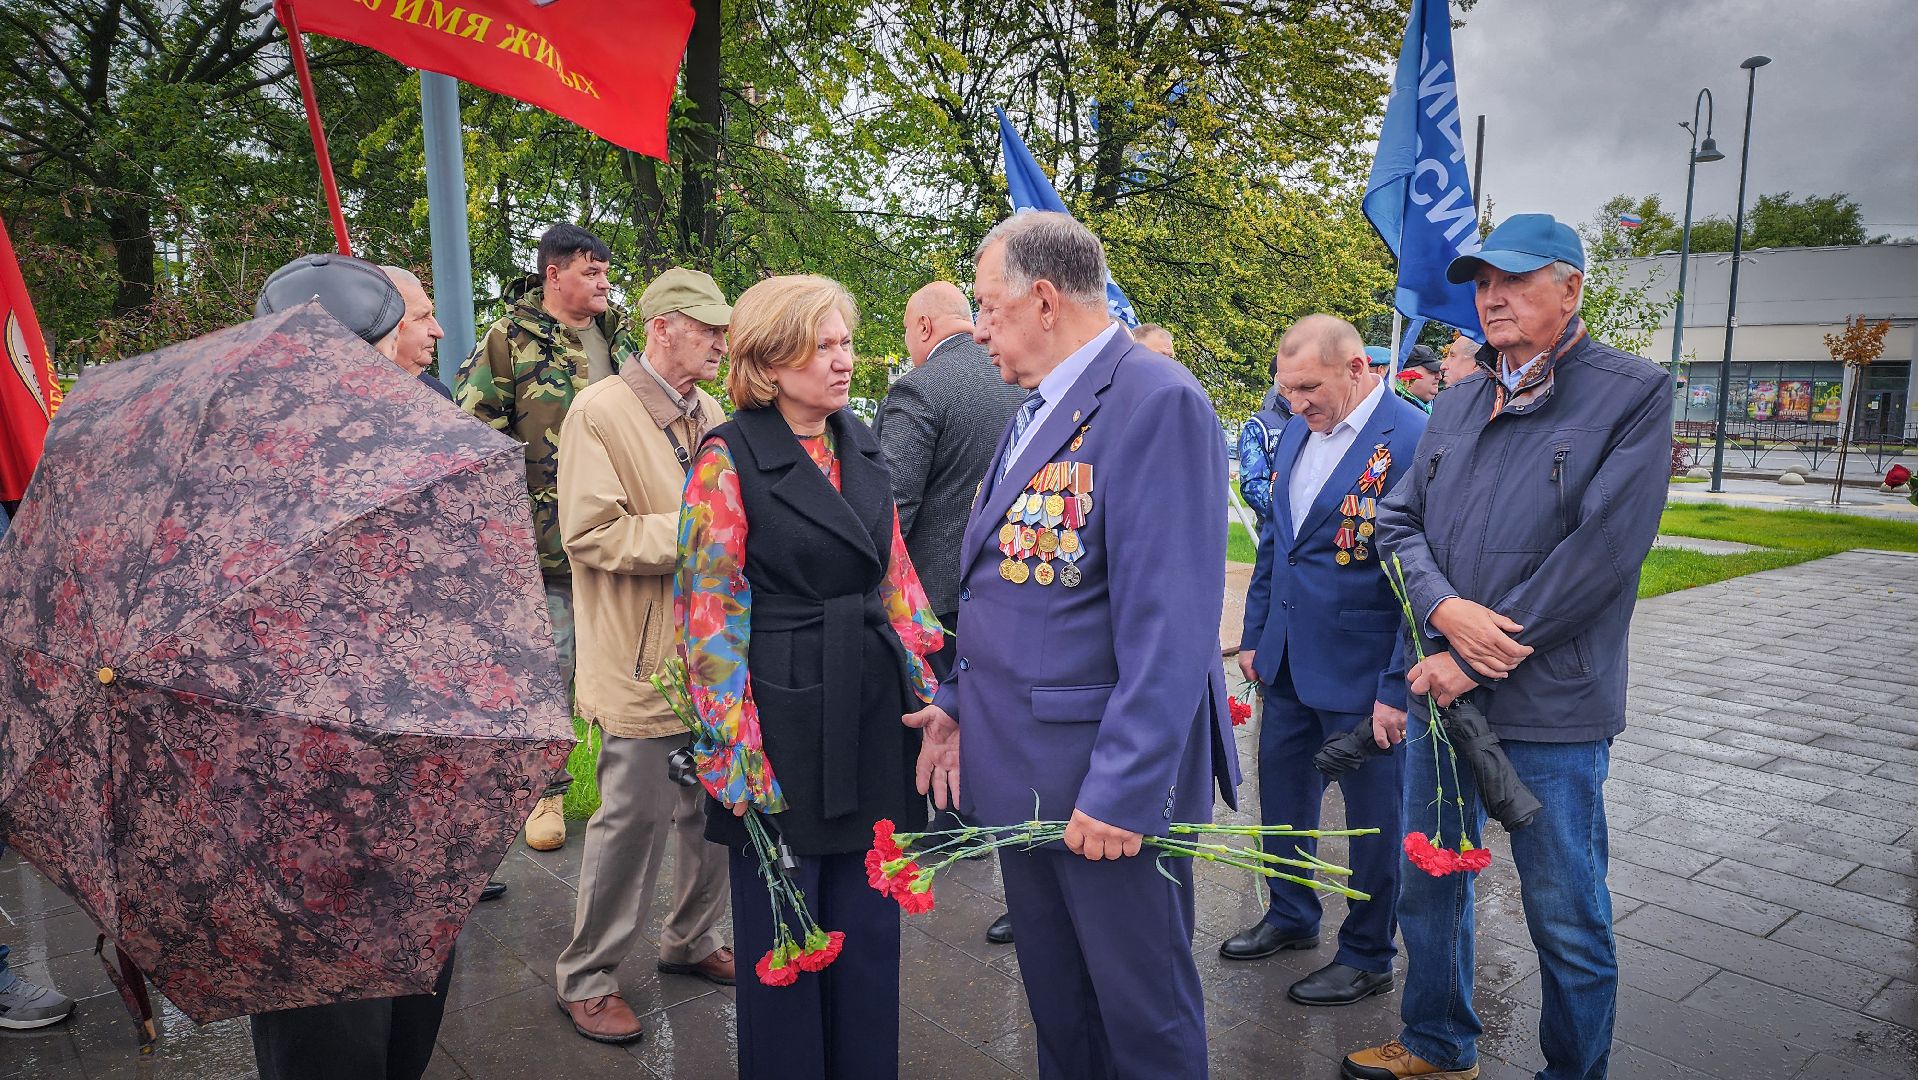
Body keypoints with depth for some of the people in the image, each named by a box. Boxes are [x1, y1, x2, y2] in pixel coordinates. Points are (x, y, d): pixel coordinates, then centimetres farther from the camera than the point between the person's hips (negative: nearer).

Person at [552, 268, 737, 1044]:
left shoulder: (708, 413, 10)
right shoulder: (600, 412, -12)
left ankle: (693, 940, 38)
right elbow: (590, 534, -19)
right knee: (635, 820, 3)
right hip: (644, 660, -7)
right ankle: (586, 978, 23)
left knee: (714, 806, 16)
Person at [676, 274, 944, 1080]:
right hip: (785, 719, -5)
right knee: (781, 931, 10)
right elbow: (709, 612, -11)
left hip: (873, 715, 6)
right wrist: (737, 747, -14)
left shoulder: (861, 445, 9)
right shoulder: (729, 459, -9)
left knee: (869, 924, 16)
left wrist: (921, 681, 7)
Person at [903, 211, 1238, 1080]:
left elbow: (1171, 622, -22)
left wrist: (1123, 788, -22)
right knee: (1055, 1005, 23)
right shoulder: (1036, 408, 12)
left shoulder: (1156, 402, -17)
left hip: (1111, 779, -8)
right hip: (1023, 772, 9)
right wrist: (960, 701, 14)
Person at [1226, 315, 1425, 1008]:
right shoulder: (1297, 434, 7)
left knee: (1374, 814, 10)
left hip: (1363, 671, -7)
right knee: (1282, 790, 19)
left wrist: (1399, 688, -17)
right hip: (1287, 660, 7)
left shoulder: (1415, 441, -17)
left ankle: (1368, 956, 29)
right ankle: (1291, 916, 41)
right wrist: (1254, 634, 14)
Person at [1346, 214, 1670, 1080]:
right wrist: (1446, 609, -13)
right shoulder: (1456, 404, 11)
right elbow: (1398, 520, 8)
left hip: (1550, 710, -6)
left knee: (1567, 919, 9)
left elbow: (1602, 550, -17)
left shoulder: (1634, 393, -8)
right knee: (1426, 884, 18)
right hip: (1442, 687, 6)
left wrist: (1469, 661, -16)